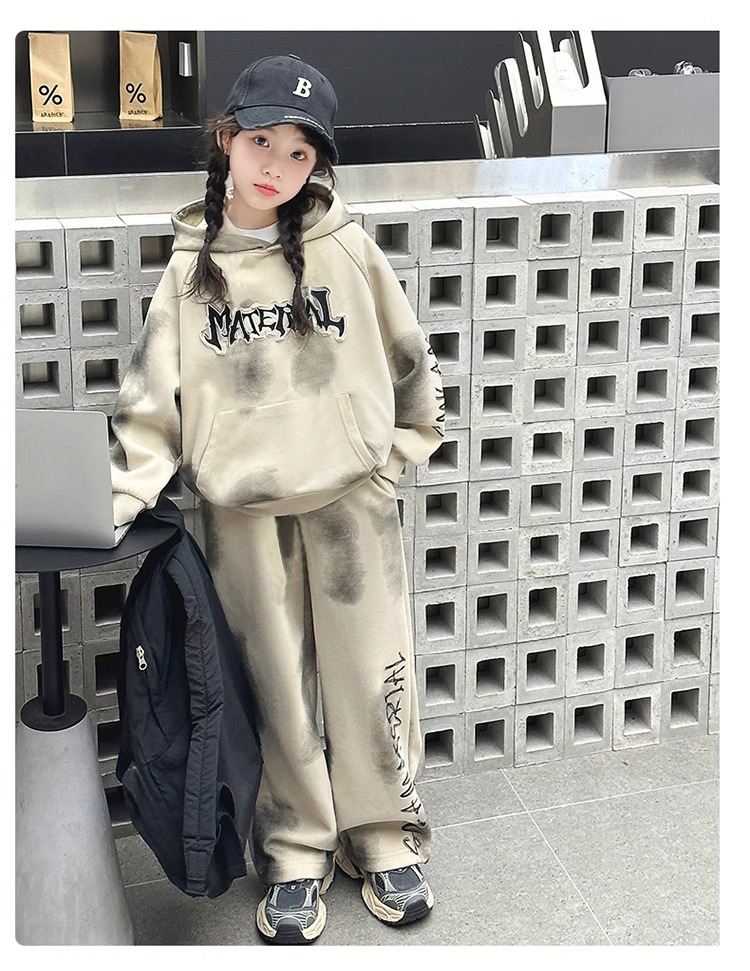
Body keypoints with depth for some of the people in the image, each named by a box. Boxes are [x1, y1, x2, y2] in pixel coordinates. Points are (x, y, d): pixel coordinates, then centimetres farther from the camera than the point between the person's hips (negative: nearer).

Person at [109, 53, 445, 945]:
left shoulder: (346, 246, -3)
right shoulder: (190, 267, 0)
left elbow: (408, 359, 8)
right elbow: (153, 401, 0)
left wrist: (399, 453, 8)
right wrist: (116, 502, -8)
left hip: (351, 496, 0)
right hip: (240, 511, 1)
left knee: (372, 675, 7)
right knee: (275, 689, 9)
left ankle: (384, 838, 27)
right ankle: (295, 857, 25)